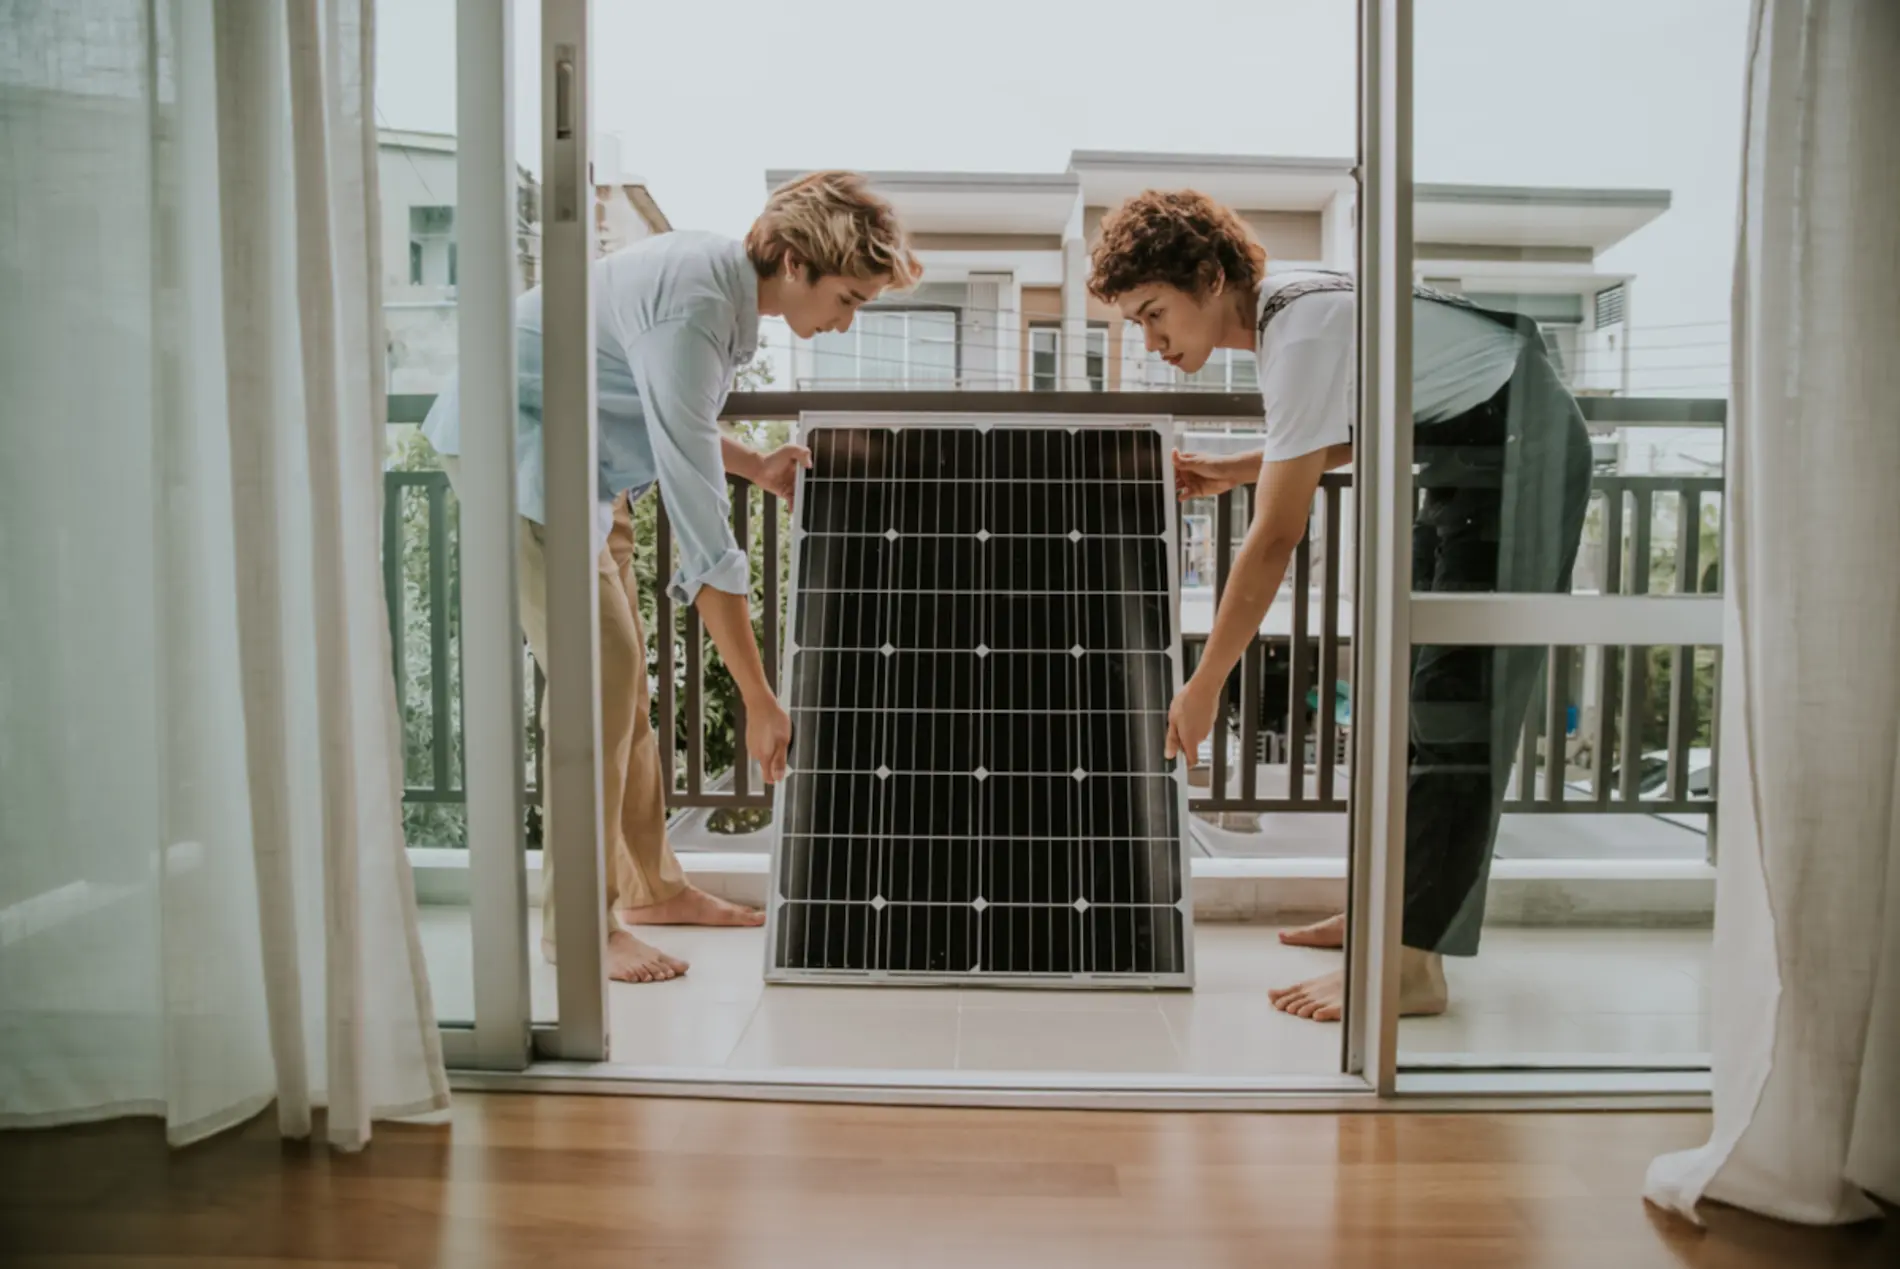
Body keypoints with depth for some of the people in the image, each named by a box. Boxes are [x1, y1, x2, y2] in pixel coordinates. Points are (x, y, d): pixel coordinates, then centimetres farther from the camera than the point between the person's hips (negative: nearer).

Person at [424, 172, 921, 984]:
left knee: (624, 666, 8)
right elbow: (699, 526, -34)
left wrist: (755, 465, -2)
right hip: (511, 439, -9)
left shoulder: (724, 278, -1)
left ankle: (647, 884, 18)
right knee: (597, 664, -16)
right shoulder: (692, 310, -30)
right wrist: (758, 699, -32)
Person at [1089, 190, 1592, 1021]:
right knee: (1410, 683, 10)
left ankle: (1412, 964, -11)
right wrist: (1235, 471, 3)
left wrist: (1203, 688, -22)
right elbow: (1350, 430, 17)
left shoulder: (1301, 334, -27)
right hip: (1467, 453, 10)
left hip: (1521, 449, -10)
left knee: (1459, 699, -14)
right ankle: (1391, 906, 20)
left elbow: (1275, 541, -28)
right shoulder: (1280, 308, 2)